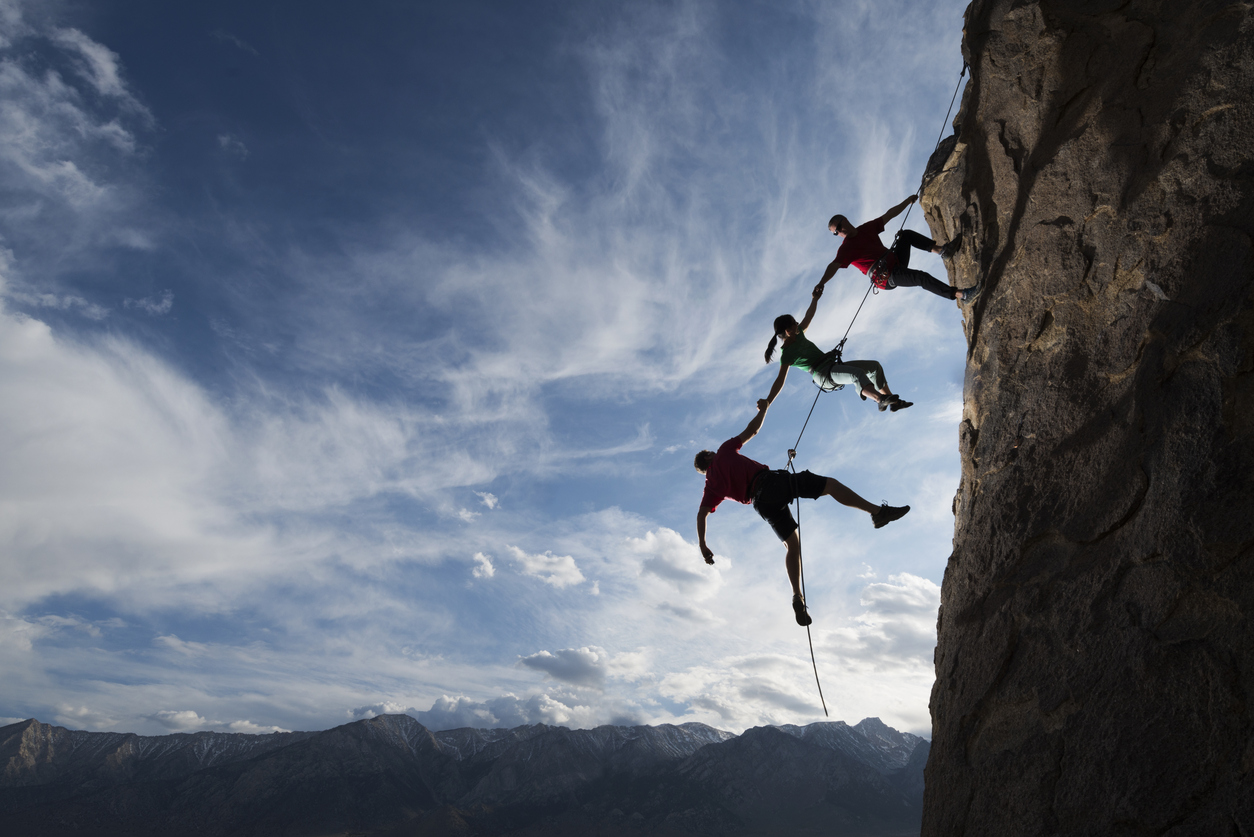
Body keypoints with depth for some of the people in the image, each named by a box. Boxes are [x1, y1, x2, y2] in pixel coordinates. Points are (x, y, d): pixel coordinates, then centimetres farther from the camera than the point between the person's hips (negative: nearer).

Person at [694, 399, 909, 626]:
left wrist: (703, 545, 12)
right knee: (830, 484, 4)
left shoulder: (712, 485, 20)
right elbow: (752, 430, 19)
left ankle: (798, 598, -1)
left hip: (762, 503, 3)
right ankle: (877, 511, -10)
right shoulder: (725, 451, 17)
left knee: (792, 546, 13)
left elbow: (701, 514, 10)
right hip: (771, 481, -3)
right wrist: (763, 408, 35)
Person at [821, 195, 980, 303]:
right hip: (886, 277, -8)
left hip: (896, 261, 8)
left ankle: (941, 249, -5)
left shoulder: (866, 228, 11)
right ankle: (961, 295, -25)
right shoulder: (846, 248, -10)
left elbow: (889, 215, 19)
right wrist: (821, 284, -42)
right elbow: (834, 266, -26)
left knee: (906, 234, 4)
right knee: (922, 278, -25)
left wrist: (908, 201, 18)